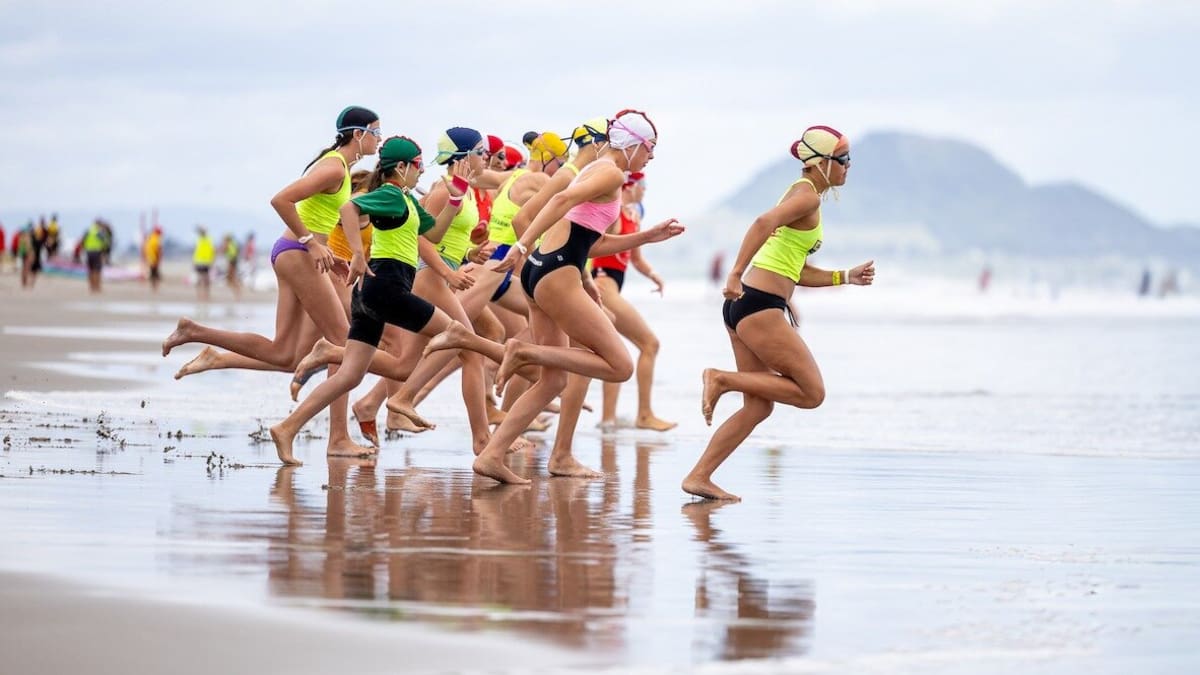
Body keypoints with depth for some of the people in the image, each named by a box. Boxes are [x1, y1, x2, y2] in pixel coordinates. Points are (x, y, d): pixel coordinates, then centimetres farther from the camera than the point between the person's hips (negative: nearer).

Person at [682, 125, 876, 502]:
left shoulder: (804, 195, 23)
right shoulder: (808, 196, -7)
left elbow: (798, 272, 27)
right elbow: (764, 223, -26)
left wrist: (846, 277, 21)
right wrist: (736, 274, -33)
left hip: (746, 306, 10)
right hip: (760, 306, -10)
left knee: (759, 406, 11)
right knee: (811, 392, -6)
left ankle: (699, 477, 8)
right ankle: (722, 379, -8)